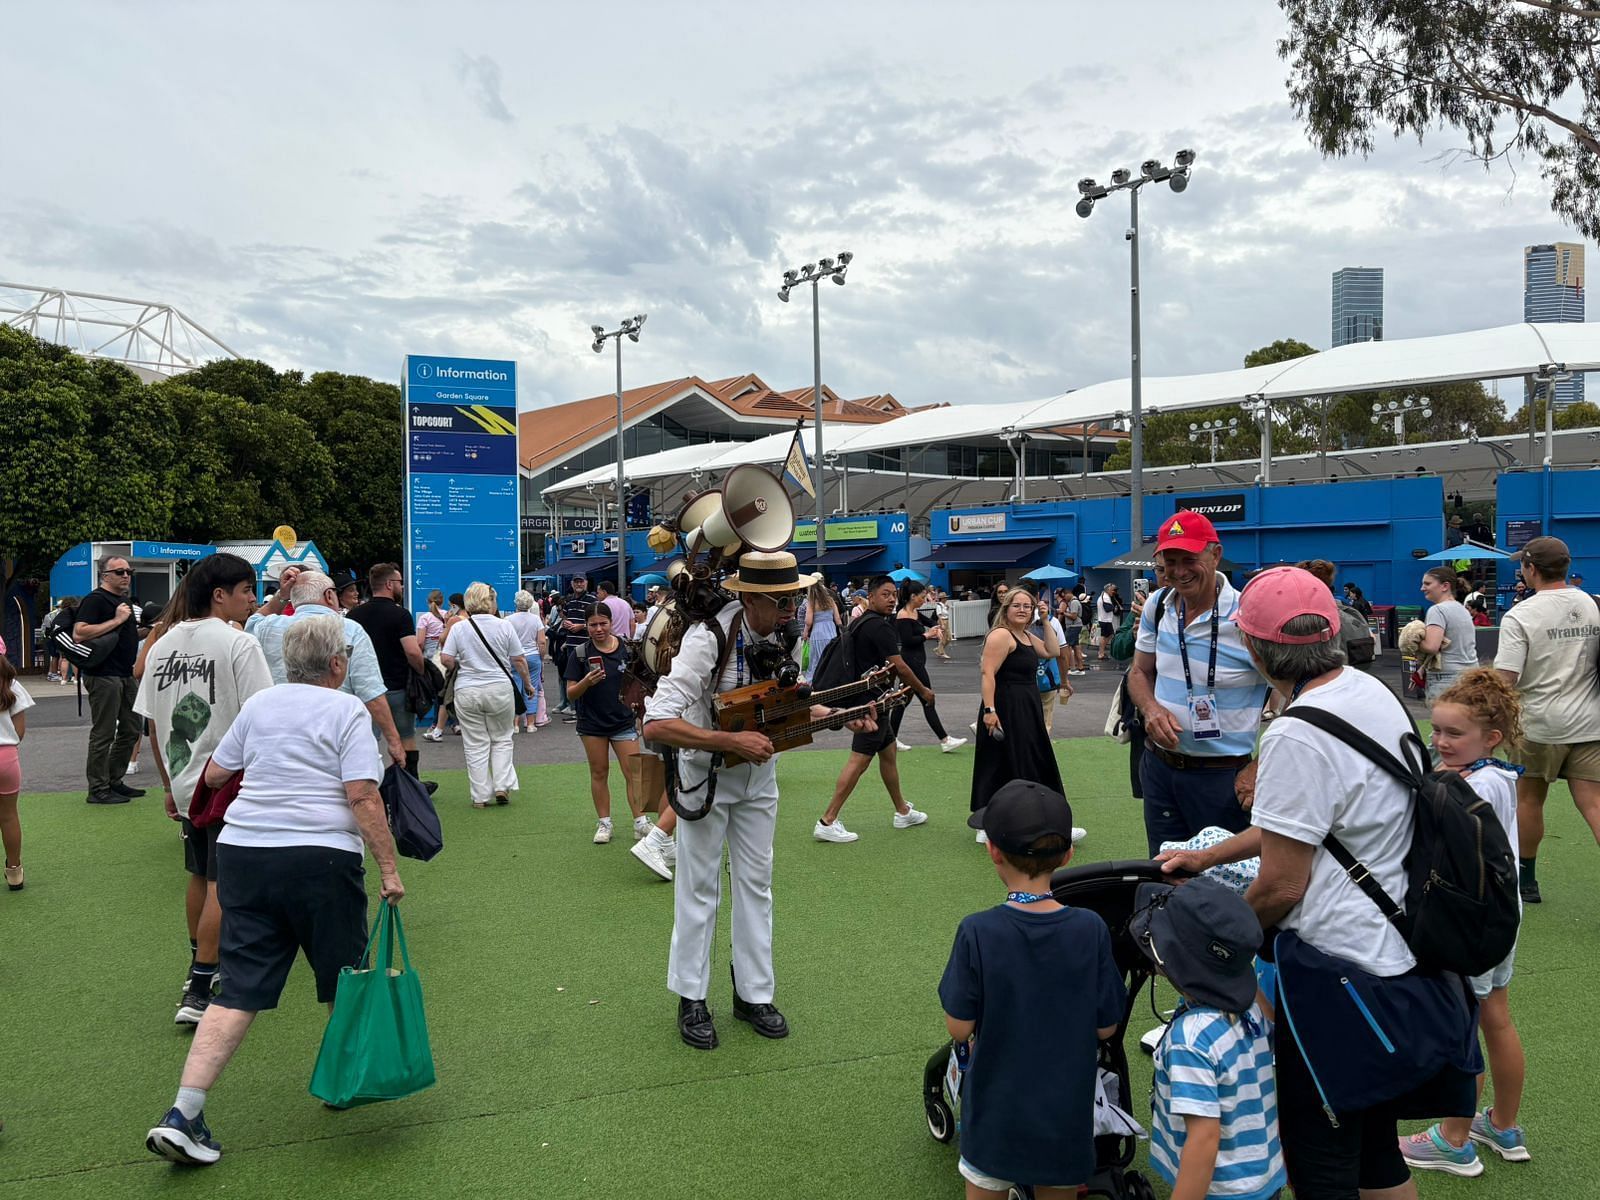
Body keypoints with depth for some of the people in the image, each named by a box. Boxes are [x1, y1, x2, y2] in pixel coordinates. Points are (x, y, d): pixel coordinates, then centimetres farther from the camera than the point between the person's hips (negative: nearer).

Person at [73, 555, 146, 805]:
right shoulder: (95, 599, -11)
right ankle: (98, 791, 4)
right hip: (103, 676, -9)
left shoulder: (123, 600, 18)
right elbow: (79, 634, -24)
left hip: (126, 675, 9)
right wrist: (116, 620, -22)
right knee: (103, 734, -3)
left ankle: (114, 781, 25)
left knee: (132, 729, 13)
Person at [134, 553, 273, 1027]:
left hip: (184, 783, 7)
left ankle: (200, 967, 36)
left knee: (199, 877, 21)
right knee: (221, 886, -2)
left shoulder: (163, 644, 7)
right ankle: (200, 992, -2)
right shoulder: (238, 643, -13)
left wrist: (169, 783, 20)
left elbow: (152, 723, 12)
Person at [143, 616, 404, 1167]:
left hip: (242, 852, 5)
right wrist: (388, 868, -11)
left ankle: (183, 1114, -2)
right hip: (319, 858, -5)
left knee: (239, 991, 6)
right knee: (342, 978, 16)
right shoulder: (346, 710, -5)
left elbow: (213, 775, 19)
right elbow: (363, 797, -13)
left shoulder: (258, 704, 11)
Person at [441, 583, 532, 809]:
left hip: (467, 692, 0)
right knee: (501, 739, 15)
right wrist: (527, 683, 13)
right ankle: (502, 787, 6)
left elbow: (446, 659, -6)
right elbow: (519, 660, 0)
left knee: (475, 745, 7)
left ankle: (481, 796, 9)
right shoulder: (504, 626, -3)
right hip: (500, 689, 0)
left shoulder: (458, 627, -3)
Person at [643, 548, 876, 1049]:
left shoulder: (784, 635, -7)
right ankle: (691, 998, 21)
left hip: (759, 771, 6)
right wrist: (732, 741, -35)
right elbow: (656, 725, -33)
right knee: (700, 887, 5)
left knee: (756, 884, 12)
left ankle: (754, 993, 25)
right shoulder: (708, 639, -29)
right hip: (706, 773, -6)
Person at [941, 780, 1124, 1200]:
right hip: (1066, 1113, 2)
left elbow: (959, 1028, -15)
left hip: (997, 1111, -1)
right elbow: (1106, 1027, -7)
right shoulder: (1091, 929, -17)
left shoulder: (978, 932, -23)